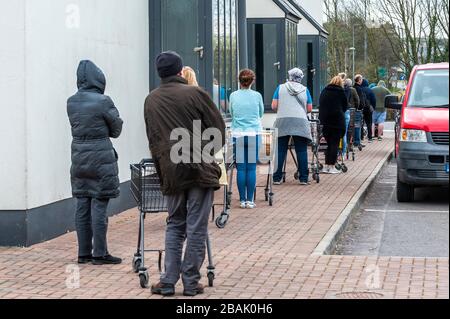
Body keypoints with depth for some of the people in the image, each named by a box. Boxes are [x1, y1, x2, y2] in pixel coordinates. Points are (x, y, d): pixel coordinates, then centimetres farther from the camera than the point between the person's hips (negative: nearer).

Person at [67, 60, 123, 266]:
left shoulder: (71, 102, 4)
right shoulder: (103, 101, -12)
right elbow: (117, 129, -2)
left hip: (79, 158, 6)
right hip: (101, 158, -6)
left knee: (82, 206, 9)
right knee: (99, 206, -1)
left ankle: (84, 253, 15)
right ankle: (100, 254, 2)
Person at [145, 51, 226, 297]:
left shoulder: (151, 100, 8)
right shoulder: (194, 93, -6)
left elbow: (152, 139, 14)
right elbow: (219, 128, -2)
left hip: (170, 172, 4)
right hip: (200, 168, -4)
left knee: (174, 225, 15)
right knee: (196, 227, 2)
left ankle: (168, 281, 9)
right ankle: (191, 283, 6)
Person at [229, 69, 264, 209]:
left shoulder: (233, 96, 1)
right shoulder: (257, 96, 0)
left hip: (238, 135, 1)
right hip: (253, 134, -1)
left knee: (241, 168, 4)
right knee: (252, 168, 2)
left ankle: (242, 200, 7)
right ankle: (250, 200, 3)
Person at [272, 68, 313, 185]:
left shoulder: (281, 88, 7)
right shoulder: (305, 90, 9)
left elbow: (274, 106, 2)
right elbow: (309, 109, 10)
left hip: (282, 122, 0)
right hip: (300, 122, 0)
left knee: (280, 151, 3)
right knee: (302, 151, 2)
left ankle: (277, 178, 4)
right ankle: (304, 178, 2)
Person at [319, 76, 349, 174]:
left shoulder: (324, 91, 11)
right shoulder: (340, 91, -1)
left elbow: (321, 105, 15)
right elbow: (345, 106, 5)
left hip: (325, 120, 4)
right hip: (337, 120, -4)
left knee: (329, 143, 13)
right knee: (335, 143, -1)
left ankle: (327, 166, 11)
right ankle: (332, 167, -3)